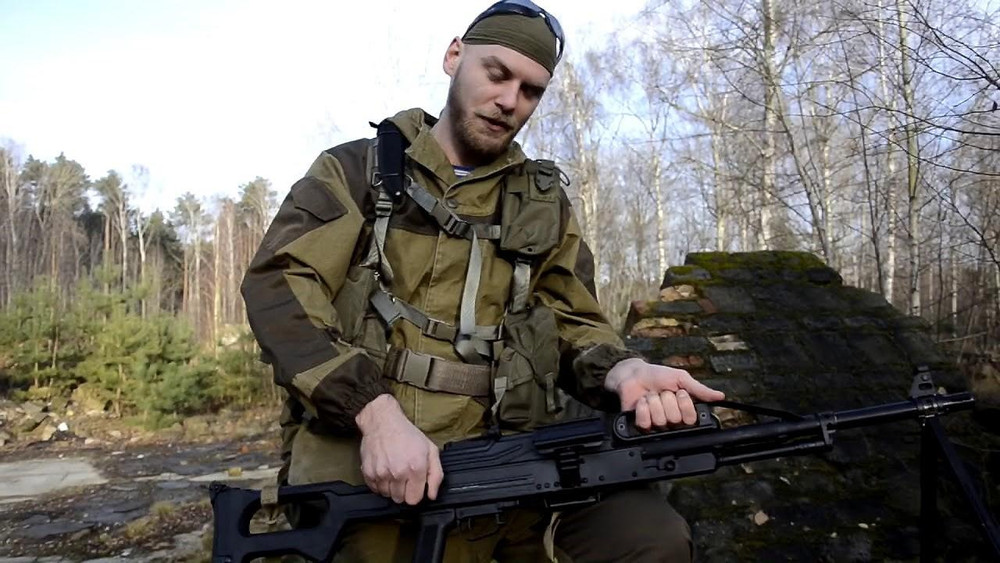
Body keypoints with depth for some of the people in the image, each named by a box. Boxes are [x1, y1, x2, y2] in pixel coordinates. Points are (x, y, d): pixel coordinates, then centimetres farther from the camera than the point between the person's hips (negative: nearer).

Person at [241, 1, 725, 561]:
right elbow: (279, 286, -5)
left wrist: (623, 370, -13)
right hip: (361, 460, -2)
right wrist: (377, 411, -20)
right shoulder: (353, 171, 9)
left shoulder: (546, 203, 18)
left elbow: (574, 321, 13)